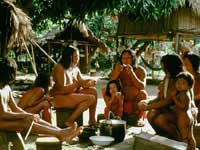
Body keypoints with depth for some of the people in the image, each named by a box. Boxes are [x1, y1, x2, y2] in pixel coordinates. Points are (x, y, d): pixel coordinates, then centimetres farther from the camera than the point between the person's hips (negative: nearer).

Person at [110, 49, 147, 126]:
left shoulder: (140, 70, -11)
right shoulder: (119, 70, -4)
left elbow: (142, 87, -25)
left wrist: (132, 73, -35)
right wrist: (116, 73, -28)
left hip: (137, 102, -2)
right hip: (123, 101, 2)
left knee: (142, 93, -32)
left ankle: (139, 117, -11)